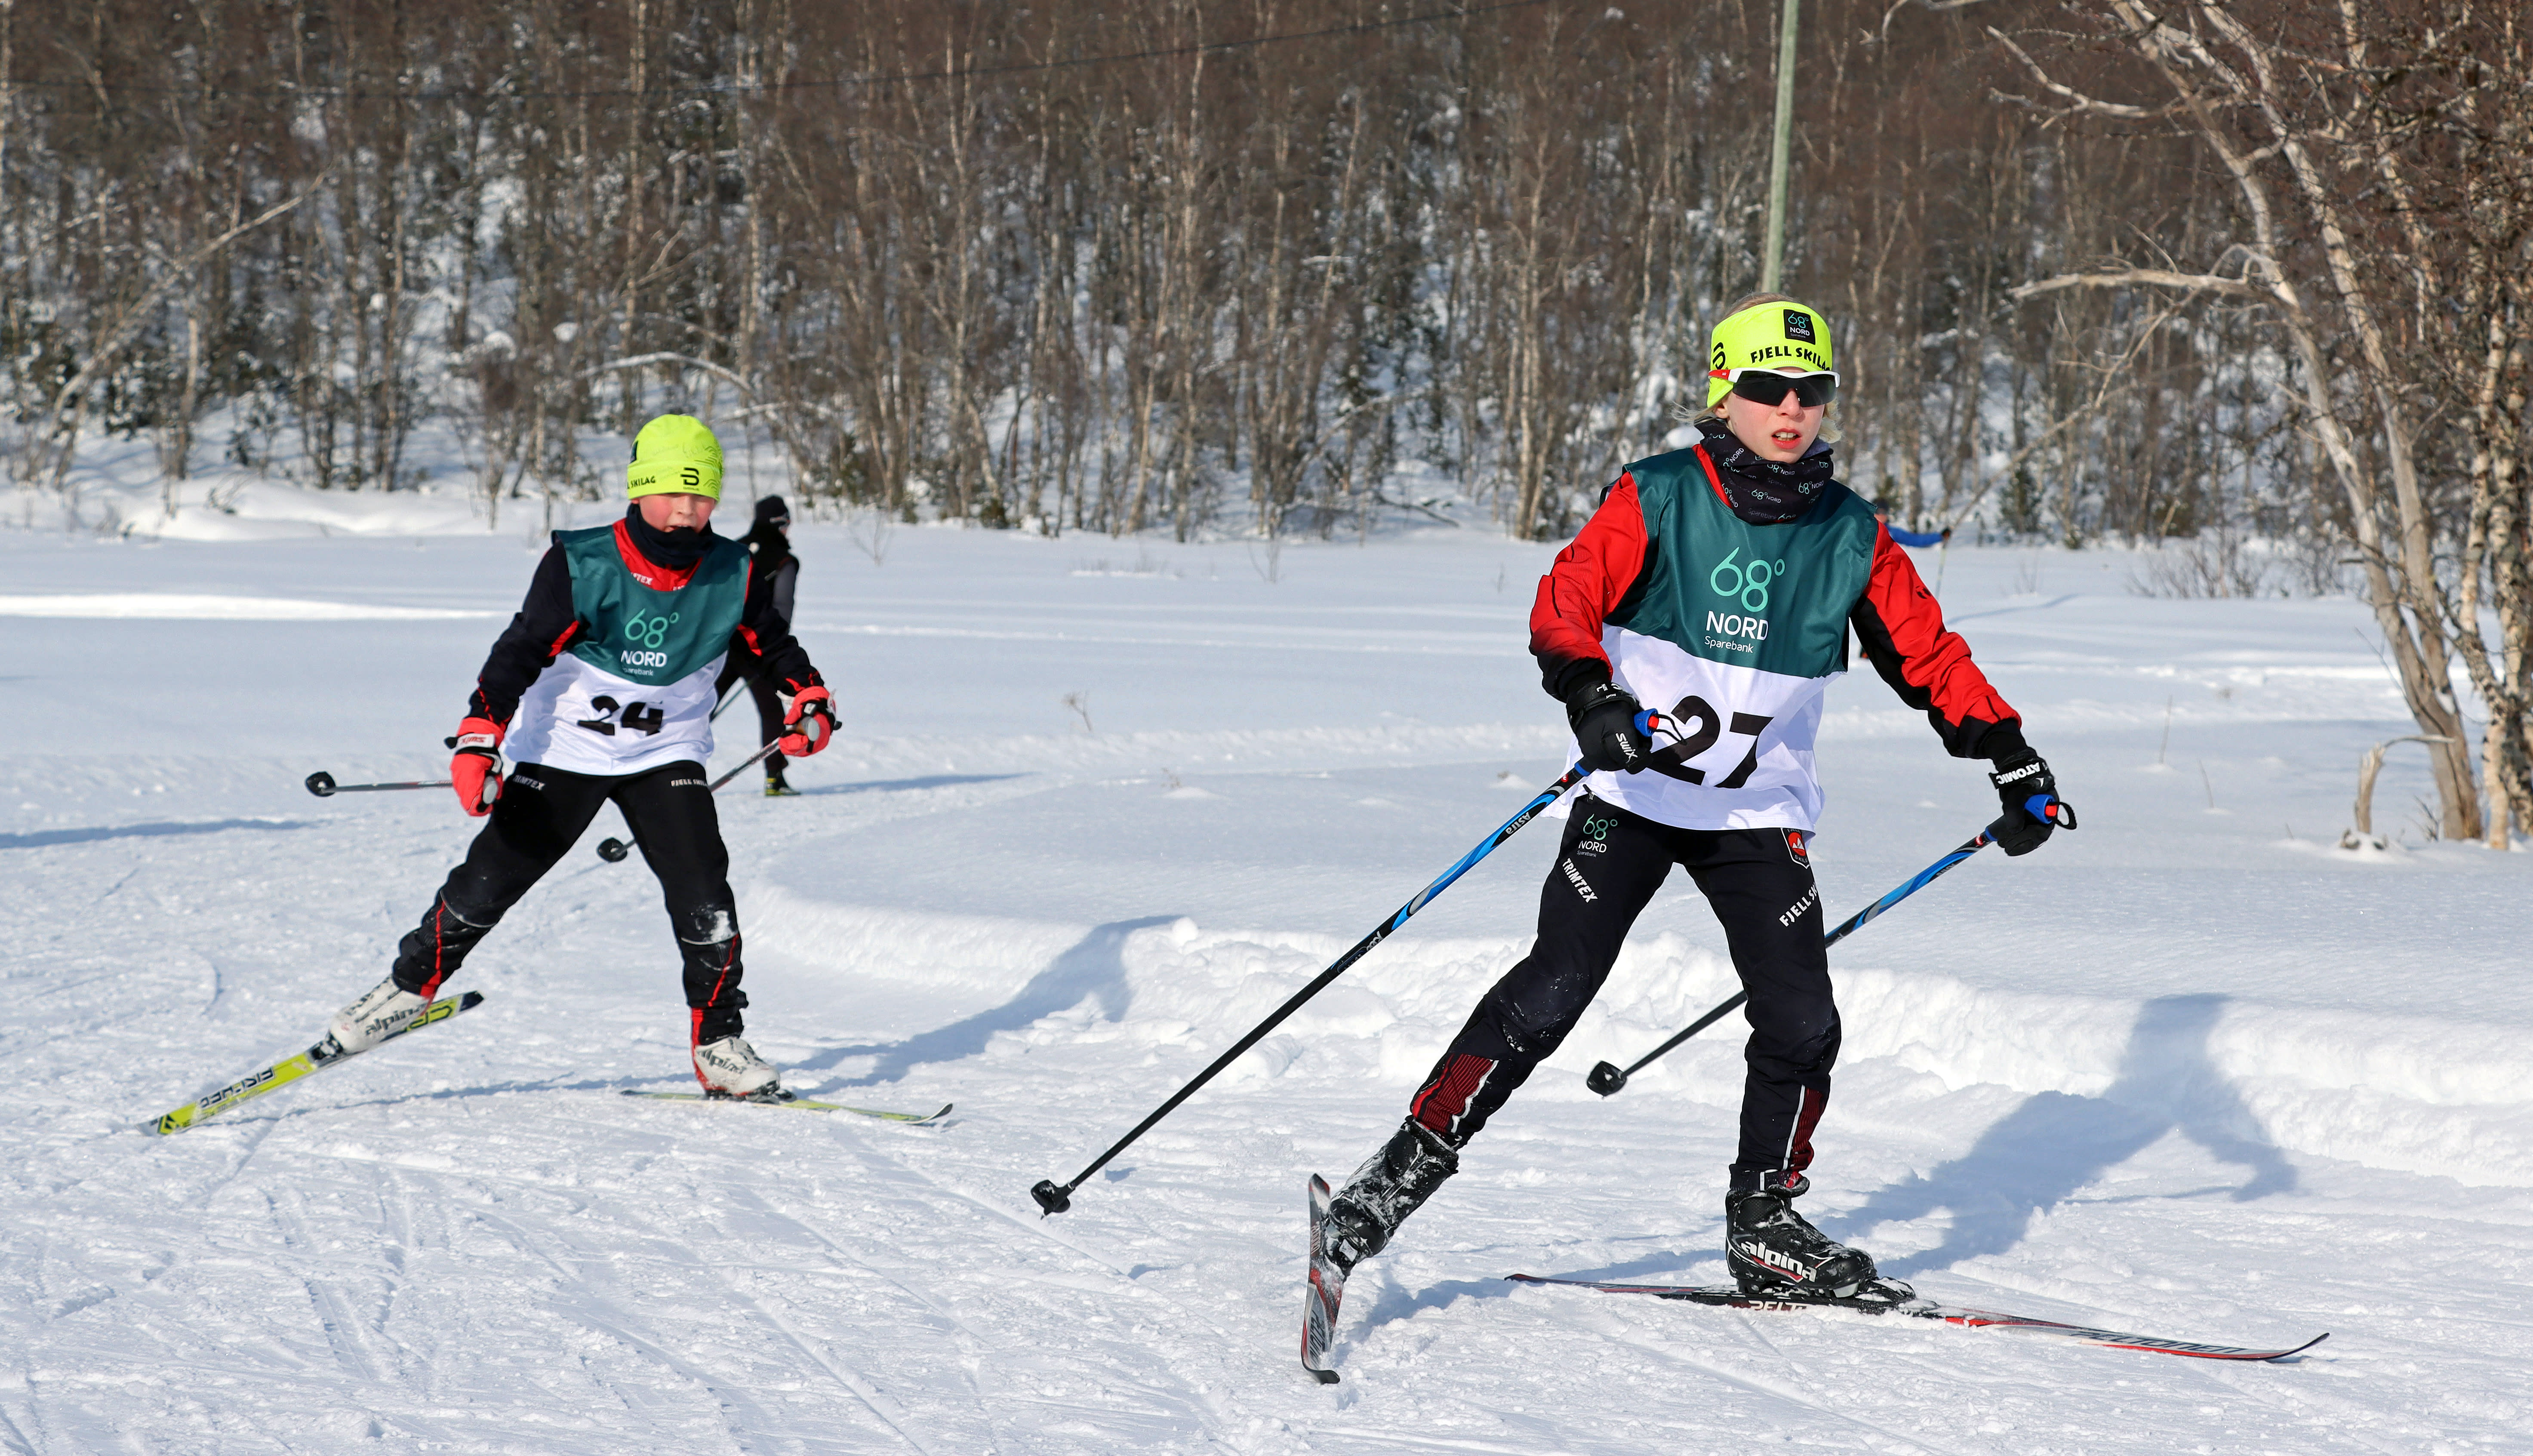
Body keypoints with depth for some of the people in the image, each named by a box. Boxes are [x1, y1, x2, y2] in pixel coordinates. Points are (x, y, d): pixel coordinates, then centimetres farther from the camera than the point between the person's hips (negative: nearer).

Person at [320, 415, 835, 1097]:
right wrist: (478, 739, -29)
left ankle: (721, 1046, 2)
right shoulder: (582, 566, -18)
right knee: (488, 882, -4)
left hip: (666, 755, 2)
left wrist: (810, 702, -4)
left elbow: (772, 643, 10)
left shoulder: (732, 576, -9)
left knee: (703, 898, -14)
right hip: (565, 752, -1)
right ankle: (410, 985, 20)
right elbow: (521, 651, -20)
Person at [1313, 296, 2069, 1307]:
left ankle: (1764, 1223, 16)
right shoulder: (1657, 500, -7)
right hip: (1634, 794, -3)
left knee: (1802, 1022, -5)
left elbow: (1926, 654, 12)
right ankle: (1406, 1171, -6)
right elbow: (1566, 602, -14)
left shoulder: (1852, 539, 4)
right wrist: (1590, 695, -32)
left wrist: (2011, 758, 8)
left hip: (1761, 815, 3)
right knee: (1552, 991, -13)